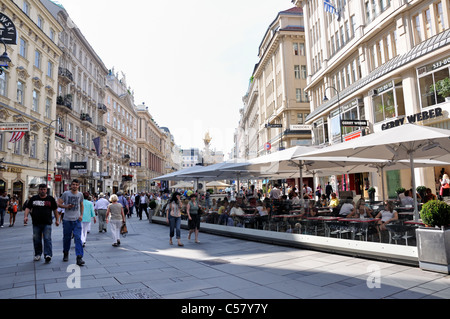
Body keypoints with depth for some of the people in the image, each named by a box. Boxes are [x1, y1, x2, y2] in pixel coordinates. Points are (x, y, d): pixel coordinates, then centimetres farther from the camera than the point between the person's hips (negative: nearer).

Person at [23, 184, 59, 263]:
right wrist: (25, 216, -12)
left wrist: (57, 220, 7)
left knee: (47, 239, -10)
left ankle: (48, 255, -14)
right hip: (36, 224, 2)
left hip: (47, 223, -2)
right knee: (36, 240, 9)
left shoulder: (50, 199, 6)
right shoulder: (33, 198, 9)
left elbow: (55, 210, 10)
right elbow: (28, 208, 6)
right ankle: (38, 254, 24)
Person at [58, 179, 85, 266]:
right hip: (67, 220, 0)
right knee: (66, 238, 11)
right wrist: (66, 206, -16)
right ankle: (66, 254, 34)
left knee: (78, 238, -9)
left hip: (77, 220, 0)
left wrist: (81, 215, 5)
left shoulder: (80, 195, 6)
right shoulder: (66, 193, 0)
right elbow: (59, 203, 2)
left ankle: (79, 258, -11)